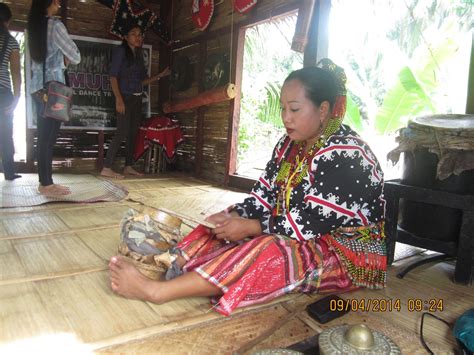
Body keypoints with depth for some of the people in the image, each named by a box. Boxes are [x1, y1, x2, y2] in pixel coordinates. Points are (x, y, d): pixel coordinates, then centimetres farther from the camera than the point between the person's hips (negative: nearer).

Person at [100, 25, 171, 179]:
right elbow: (113, 76, -11)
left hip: (137, 98, 7)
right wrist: (118, 99, -20)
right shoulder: (120, 51, -3)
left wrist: (160, 75, 7)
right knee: (122, 132, -13)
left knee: (133, 132, 4)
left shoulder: (139, 54, 16)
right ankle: (106, 168, -11)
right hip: (125, 97, -7)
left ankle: (128, 166, 11)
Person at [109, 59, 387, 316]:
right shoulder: (290, 145, 5)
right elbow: (263, 197, 3)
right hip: (301, 238, 8)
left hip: (347, 253, -8)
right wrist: (233, 216, -15)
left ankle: (156, 291, -34)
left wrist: (249, 227, -23)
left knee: (267, 254, -33)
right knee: (223, 232, -5)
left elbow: (312, 223, -25)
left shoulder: (345, 156, -21)